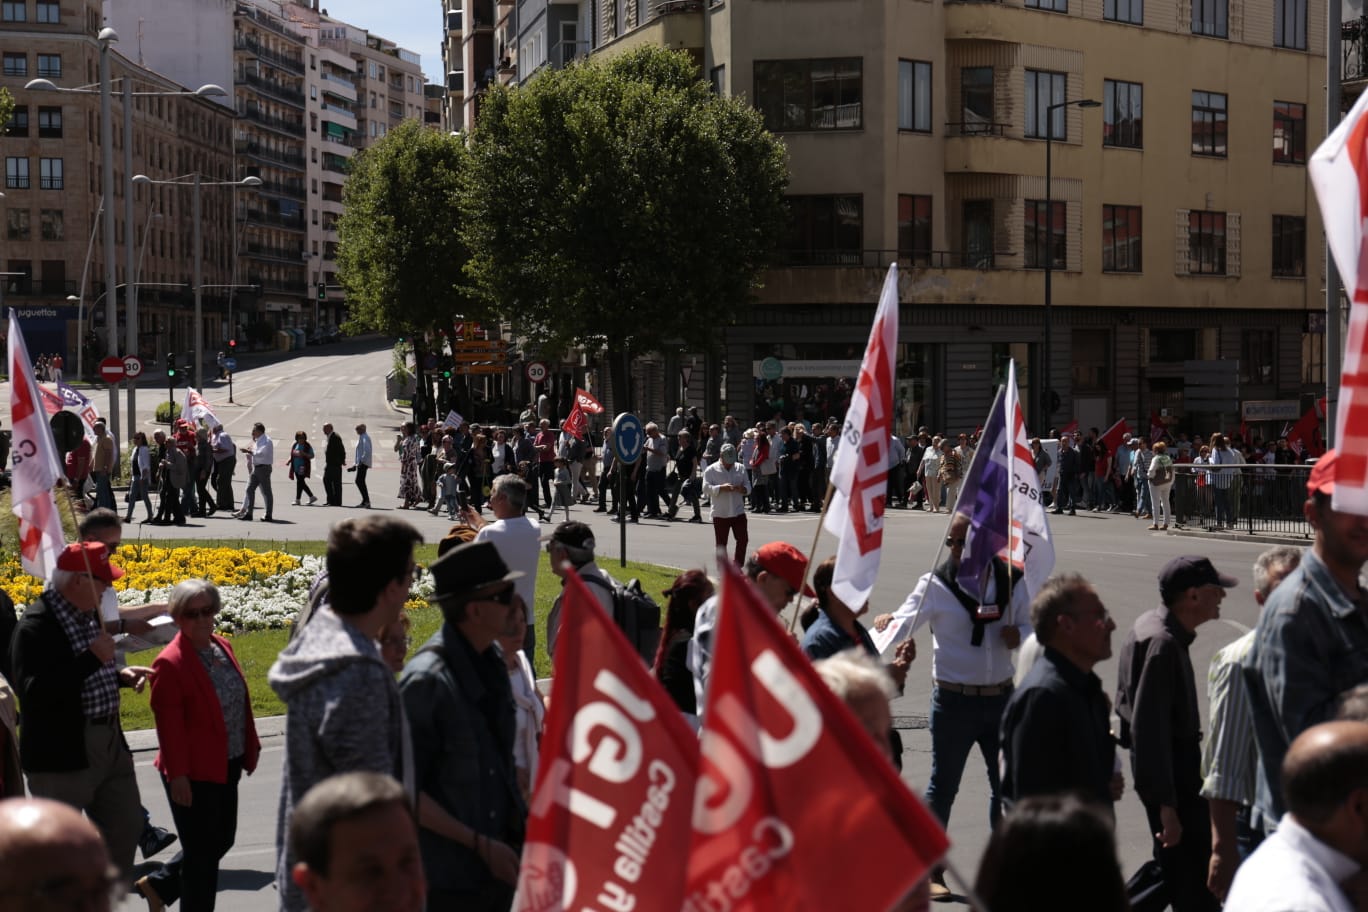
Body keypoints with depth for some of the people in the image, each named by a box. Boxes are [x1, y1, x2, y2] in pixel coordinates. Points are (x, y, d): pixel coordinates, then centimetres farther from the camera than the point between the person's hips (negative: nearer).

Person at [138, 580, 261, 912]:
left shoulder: (223, 647, 7)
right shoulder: (170, 663, -17)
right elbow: (169, 726, -18)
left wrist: (249, 749, 15)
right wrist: (177, 775, -19)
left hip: (225, 767, 8)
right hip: (193, 774, -8)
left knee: (222, 839, 18)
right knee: (202, 853, 3)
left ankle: (158, 884, 36)